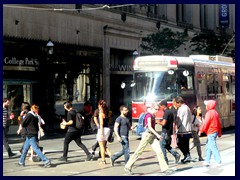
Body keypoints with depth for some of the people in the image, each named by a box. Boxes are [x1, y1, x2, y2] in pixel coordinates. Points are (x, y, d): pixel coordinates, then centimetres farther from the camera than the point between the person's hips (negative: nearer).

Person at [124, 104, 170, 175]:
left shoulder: (153, 116, 15)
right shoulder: (149, 115, -11)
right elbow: (149, 127, -20)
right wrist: (157, 135, -24)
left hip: (153, 136, 8)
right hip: (147, 134, -8)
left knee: (159, 151, -2)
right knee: (138, 151, -4)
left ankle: (164, 168, -1)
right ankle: (128, 167, 3)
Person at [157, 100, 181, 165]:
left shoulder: (166, 113, -18)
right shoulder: (170, 112, 12)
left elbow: (163, 123, -24)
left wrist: (158, 122, -6)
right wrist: (161, 120, 15)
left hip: (165, 132, -9)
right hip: (169, 132, 9)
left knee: (162, 146, 1)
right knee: (167, 146, 18)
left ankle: (164, 161, 4)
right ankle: (176, 154, 4)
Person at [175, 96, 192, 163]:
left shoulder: (181, 109, -12)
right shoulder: (187, 107, 16)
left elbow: (179, 119, -15)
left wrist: (177, 127, -7)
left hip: (183, 130, -9)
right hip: (188, 129, 9)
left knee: (180, 143, -3)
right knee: (186, 144, 13)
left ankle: (187, 155, -7)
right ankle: (187, 156, 14)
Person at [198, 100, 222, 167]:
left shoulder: (209, 113, -14)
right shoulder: (215, 112, 14)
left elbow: (205, 123, -18)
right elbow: (219, 123, 18)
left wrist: (200, 131, -12)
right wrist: (219, 132, 24)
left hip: (211, 133, -10)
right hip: (215, 131, 10)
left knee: (213, 147, -6)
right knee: (208, 146, 14)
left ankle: (218, 162, -6)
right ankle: (207, 161, 16)